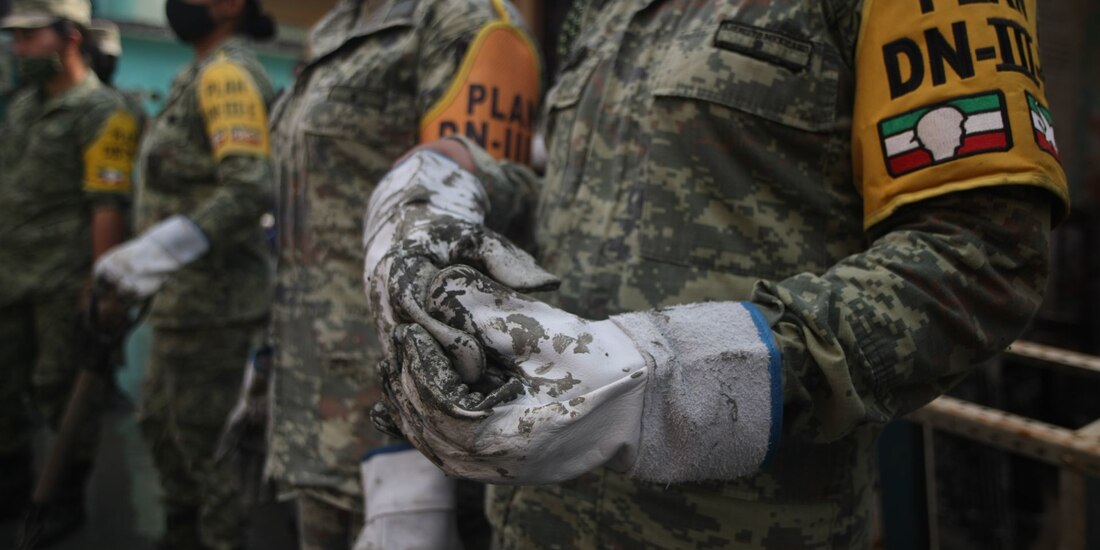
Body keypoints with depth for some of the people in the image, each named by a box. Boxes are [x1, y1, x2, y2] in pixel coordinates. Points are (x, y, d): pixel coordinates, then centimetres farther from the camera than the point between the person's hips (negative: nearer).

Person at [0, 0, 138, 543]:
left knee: (62, 391, 2)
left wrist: (96, 282, -19)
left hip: (62, 282, -7)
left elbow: (108, 207, -16)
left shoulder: (101, 112, -11)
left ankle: (69, 499, 17)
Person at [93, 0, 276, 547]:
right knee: (161, 423, 21)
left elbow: (250, 190, -28)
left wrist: (156, 250, -34)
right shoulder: (201, 76, 15)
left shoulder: (228, 75, -15)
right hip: (187, 295, 10)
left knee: (204, 440, -1)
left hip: (210, 299, -10)